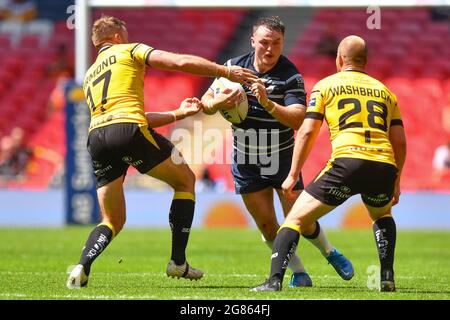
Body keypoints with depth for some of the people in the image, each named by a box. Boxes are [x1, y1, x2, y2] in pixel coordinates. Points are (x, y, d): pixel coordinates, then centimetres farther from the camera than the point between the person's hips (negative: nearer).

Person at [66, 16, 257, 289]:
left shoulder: (90, 76, 32)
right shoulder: (129, 51, 15)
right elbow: (181, 62, 1)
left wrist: (178, 113, 33)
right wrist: (226, 71, 7)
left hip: (96, 138, 6)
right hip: (128, 131, -6)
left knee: (113, 221, 15)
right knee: (185, 180, 16)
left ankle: (81, 268, -13)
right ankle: (178, 262, 8)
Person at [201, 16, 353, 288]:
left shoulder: (291, 77, -16)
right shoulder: (234, 67, -5)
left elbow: (298, 120, -28)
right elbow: (207, 102, 1)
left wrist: (268, 103, -43)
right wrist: (217, 103, -24)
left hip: (282, 158, -3)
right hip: (245, 162, 3)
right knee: (267, 226, 1)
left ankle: (330, 253, 27)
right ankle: (299, 273, 18)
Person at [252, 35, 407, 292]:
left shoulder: (326, 85, 15)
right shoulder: (384, 90, 25)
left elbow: (307, 132, 7)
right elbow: (400, 141, 21)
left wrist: (293, 175, 12)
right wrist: (396, 181, 31)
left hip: (347, 161, -4)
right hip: (384, 165, 4)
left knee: (296, 218, 4)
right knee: (382, 215, 35)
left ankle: (274, 281, -13)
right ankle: (387, 278, 20)